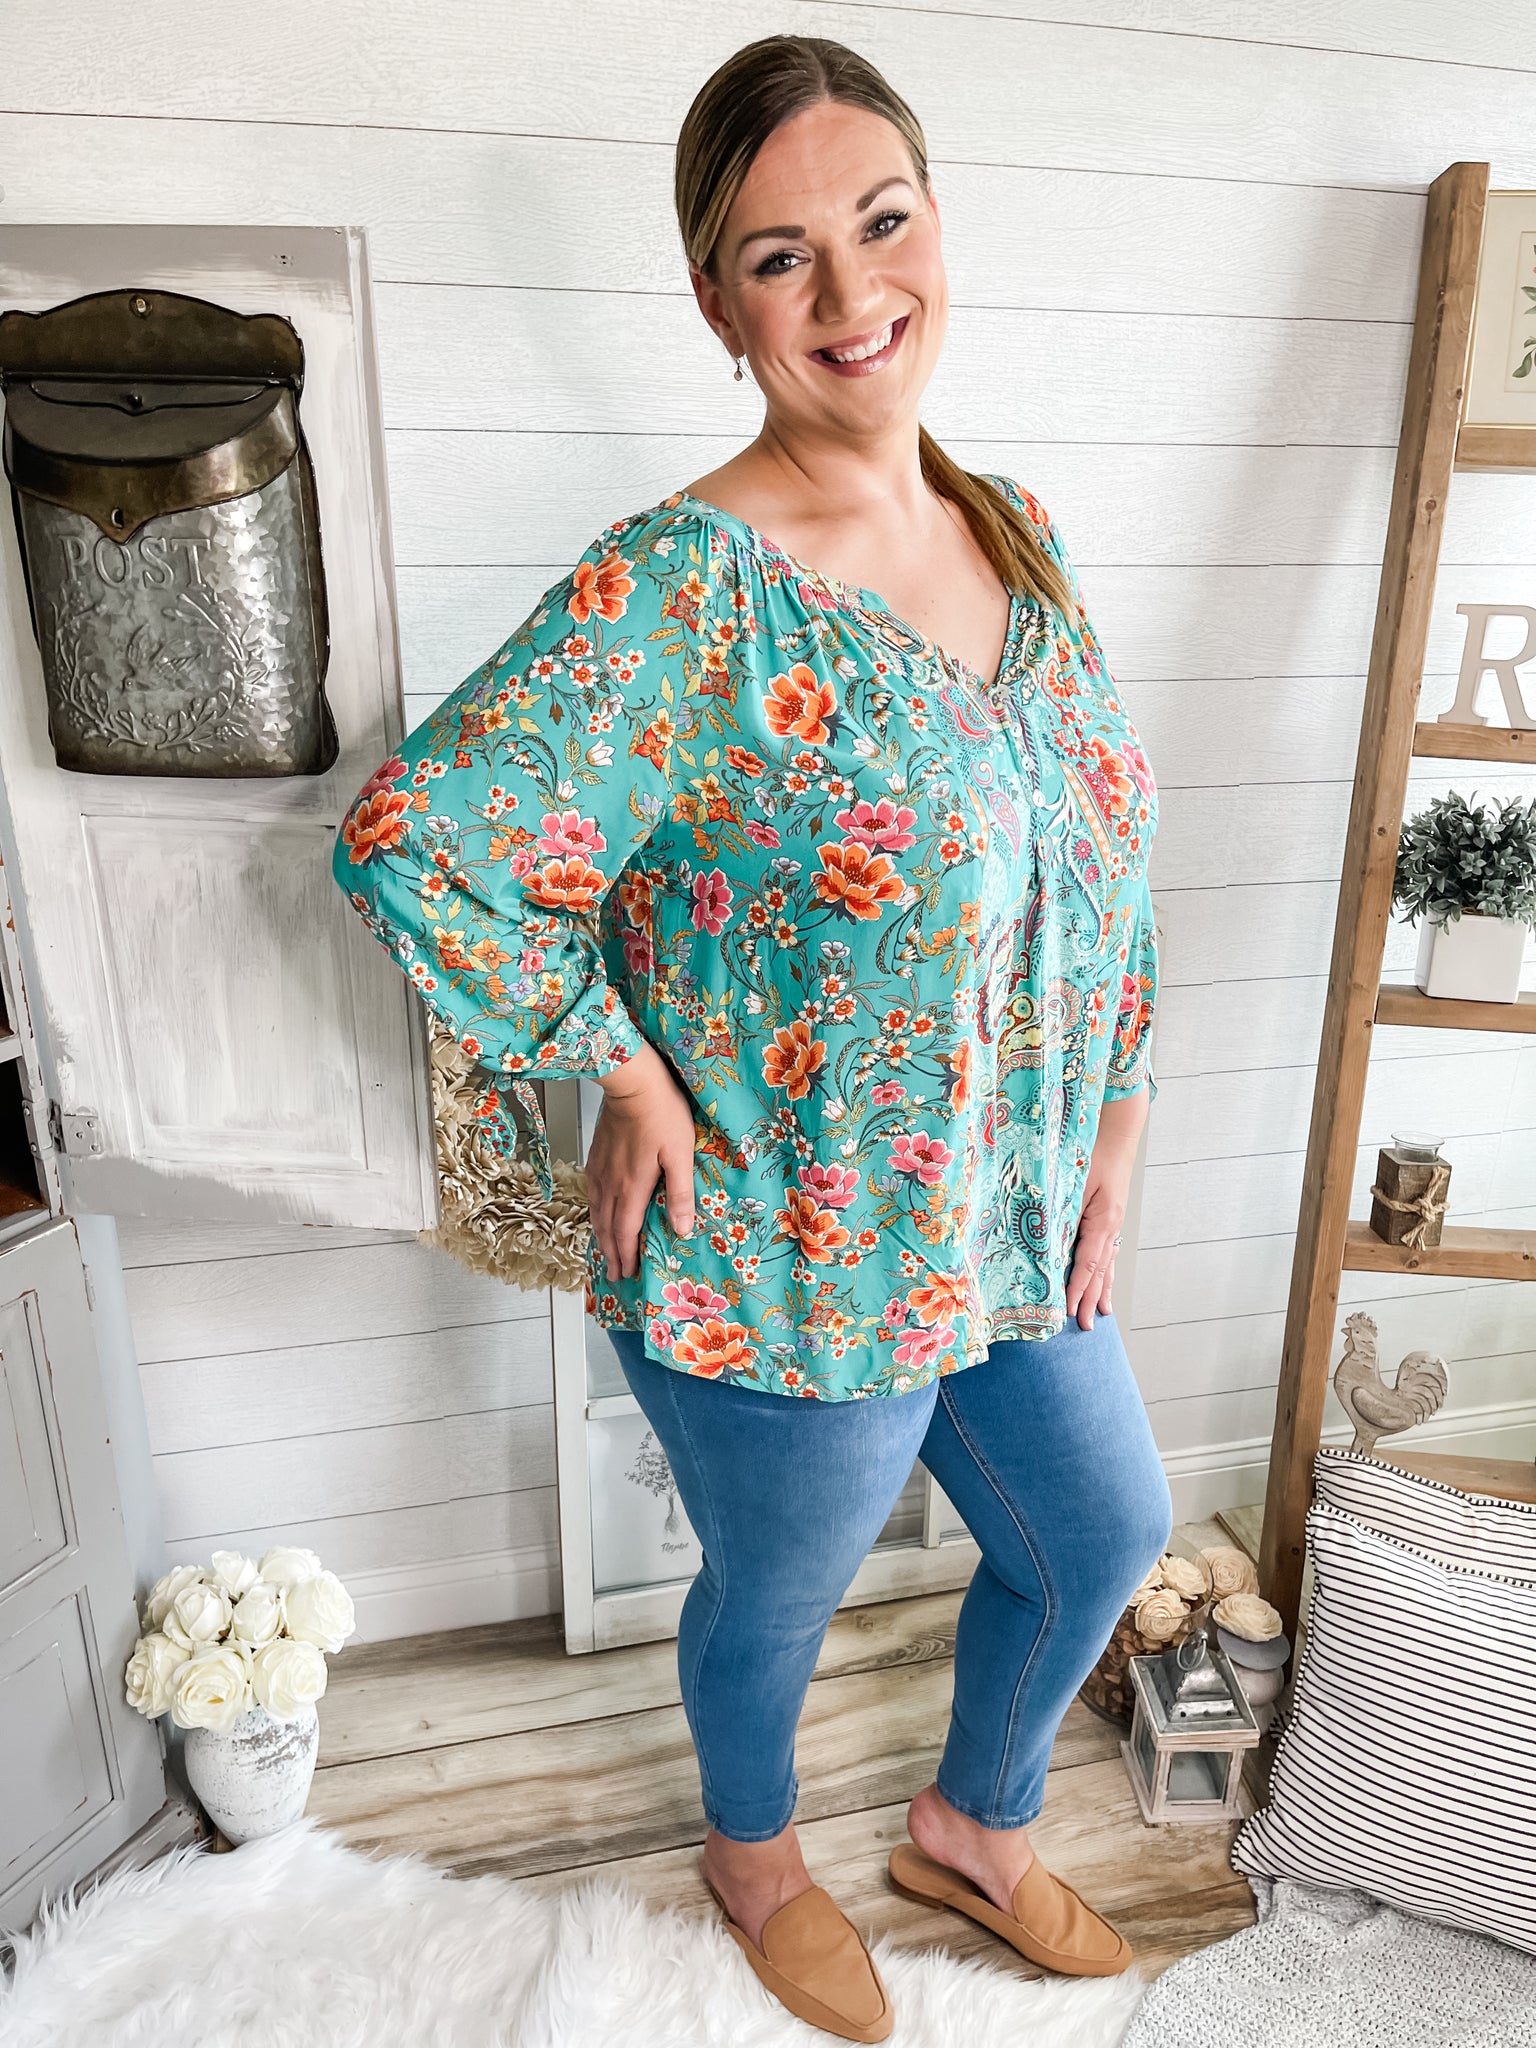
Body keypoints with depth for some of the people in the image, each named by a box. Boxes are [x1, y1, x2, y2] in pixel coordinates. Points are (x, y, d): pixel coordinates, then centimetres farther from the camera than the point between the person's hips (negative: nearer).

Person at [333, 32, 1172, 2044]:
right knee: (777, 1601, 21)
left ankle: (974, 1824, 57)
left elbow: (1106, 863, 7)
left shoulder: (1021, 536, 1)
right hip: (784, 1277, -6)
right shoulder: (685, 588, -21)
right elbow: (415, 837, -26)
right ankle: (755, 1855, 58)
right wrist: (619, 1074, -19)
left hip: (1013, 1233, 7)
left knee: (1106, 1533, 25)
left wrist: (1109, 1158, 5)